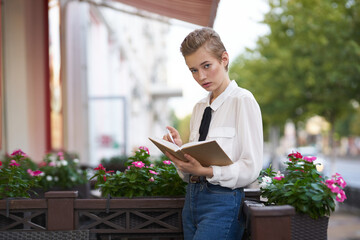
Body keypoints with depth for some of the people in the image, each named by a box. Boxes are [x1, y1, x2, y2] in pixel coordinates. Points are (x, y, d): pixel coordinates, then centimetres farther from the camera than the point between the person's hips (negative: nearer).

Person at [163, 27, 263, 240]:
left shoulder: (243, 101, -6)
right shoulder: (200, 108, 17)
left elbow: (251, 168, -13)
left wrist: (205, 171, -23)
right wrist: (180, 150, -4)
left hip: (222, 201, -7)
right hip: (192, 198, 7)